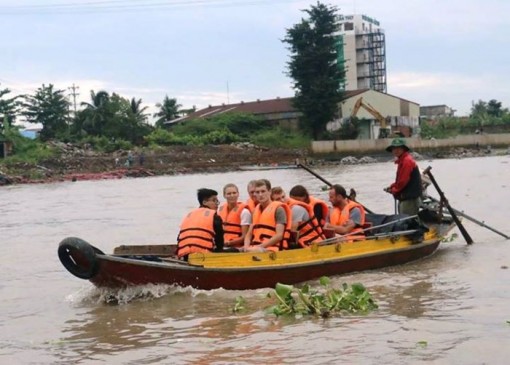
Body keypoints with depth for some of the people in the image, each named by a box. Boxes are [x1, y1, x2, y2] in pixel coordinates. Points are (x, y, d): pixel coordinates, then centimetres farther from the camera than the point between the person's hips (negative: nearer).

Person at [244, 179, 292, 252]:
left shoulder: (278, 209, -1)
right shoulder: (256, 210, 21)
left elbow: (279, 235, -10)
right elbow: (249, 234, 21)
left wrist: (260, 246, -15)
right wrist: (246, 247, -1)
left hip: (271, 250, -7)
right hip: (254, 249, 7)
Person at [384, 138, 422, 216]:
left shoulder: (407, 161, -16)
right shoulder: (402, 160, 17)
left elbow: (403, 181, -20)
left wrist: (393, 190, -5)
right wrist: (392, 187, 8)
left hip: (410, 199, -11)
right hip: (406, 198, 11)